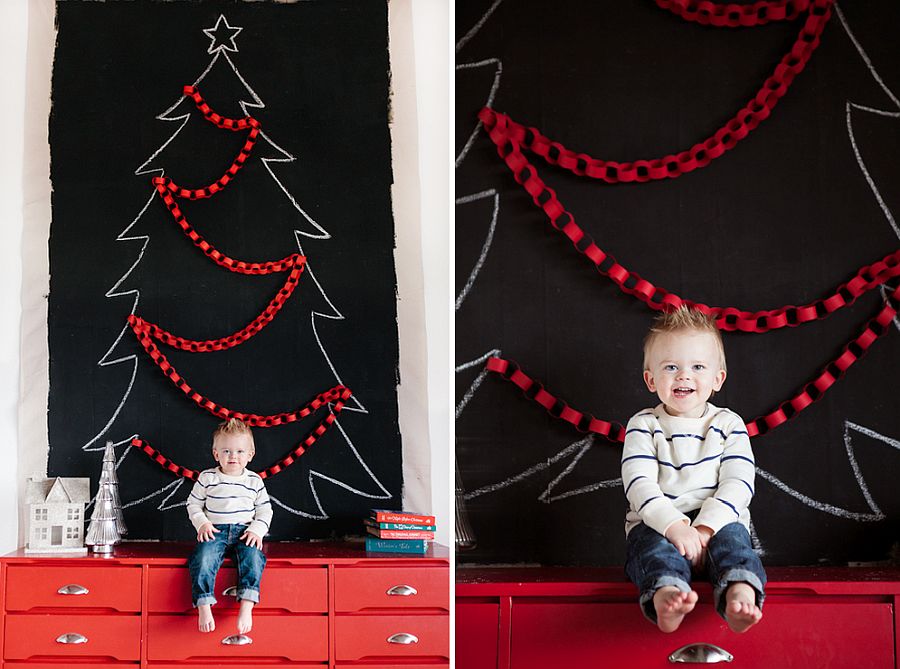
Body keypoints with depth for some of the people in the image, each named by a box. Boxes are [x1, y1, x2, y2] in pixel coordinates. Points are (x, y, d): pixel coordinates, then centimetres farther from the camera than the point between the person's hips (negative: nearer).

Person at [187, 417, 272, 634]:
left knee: (253, 557, -30)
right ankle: (204, 606, -25)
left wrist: (257, 530, -7)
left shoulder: (255, 481, 7)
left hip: (244, 531, 0)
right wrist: (202, 524, -6)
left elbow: (265, 510, 10)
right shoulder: (207, 478, 5)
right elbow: (194, 504, 11)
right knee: (203, 558, -30)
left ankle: (246, 606, -33)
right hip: (215, 531, 0)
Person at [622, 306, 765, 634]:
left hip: (716, 522, 1)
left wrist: (705, 526, -22)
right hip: (656, 523, -1)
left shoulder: (729, 424, 7)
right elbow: (640, 486, -10)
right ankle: (666, 595, -63)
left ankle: (740, 597, -58)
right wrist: (674, 526, -27)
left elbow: (738, 484, -5)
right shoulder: (643, 426, 3)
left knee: (731, 535, -31)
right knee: (654, 545, -33)